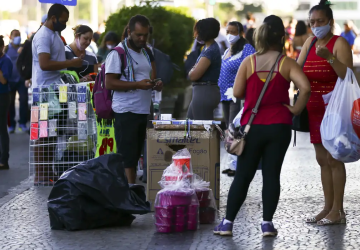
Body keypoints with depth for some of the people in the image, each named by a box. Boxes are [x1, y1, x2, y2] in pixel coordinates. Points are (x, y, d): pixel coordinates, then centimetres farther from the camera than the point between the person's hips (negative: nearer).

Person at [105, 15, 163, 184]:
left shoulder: (145, 53, 18)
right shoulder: (118, 54, -8)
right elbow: (109, 83, -14)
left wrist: (156, 85, 5)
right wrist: (138, 85, -22)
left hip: (144, 111, 8)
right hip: (126, 112, -8)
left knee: (135, 156, 8)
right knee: (127, 156, -9)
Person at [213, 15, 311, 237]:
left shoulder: (249, 62, -2)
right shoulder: (287, 63, -5)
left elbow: (237, 93, -4)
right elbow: (305, 88, -19)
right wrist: (296, 109, -6)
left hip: (253, 126, 1)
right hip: (279, 126, -1)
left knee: (243, 175, 7)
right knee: (272, 174, 5)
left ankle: (228, 223, 6)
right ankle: (267, 223, 4)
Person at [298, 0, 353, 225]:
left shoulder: (339, 43, -9)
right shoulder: (310, 42, 12)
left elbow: (348, 75, -20)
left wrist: (329, 57, -30)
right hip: (315, 109, 7)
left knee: (333, 158, -7)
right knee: (322, 159, 9)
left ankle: (338, 211, -5)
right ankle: (328, 207, 14)